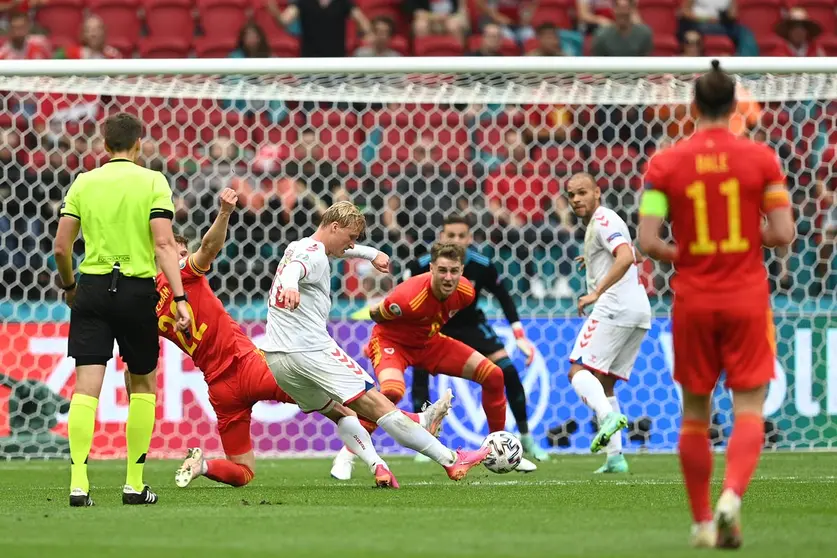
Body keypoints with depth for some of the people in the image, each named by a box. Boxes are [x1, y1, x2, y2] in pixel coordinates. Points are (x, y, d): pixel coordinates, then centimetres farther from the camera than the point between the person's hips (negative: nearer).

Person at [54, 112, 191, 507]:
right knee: (143, 385, 15)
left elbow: (61, 247, 4)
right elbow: (164, 244, -10)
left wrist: (68, 286, 22)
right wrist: (179, 299, -12)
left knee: (87, 387, -2)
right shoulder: (152, 182, -1)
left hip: (92, 286, 1)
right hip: (137, 289, -1)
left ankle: (78, 484, -14)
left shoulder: (83, 183, 6)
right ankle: (135, 484, 14)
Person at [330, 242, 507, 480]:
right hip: (392, 342, -7)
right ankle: (346, 456, -22)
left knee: (493, 375, -1)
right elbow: (375, 314, -17)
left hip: (429, 342, 7)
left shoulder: (465, 292, -18)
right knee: (392, 391, -38)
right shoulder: (410, 297, -37)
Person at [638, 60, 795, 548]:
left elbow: (648, 241, -10)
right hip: (747, 299, -1)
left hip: (692, 301, 1)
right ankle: (732, 495, -25)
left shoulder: (665, 164, -4)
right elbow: (783, 234, -8)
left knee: (695, 414, 13)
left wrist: (682, 256, 8)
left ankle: (702, 521, 16)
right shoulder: (760, 158, -5)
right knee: (749, 410, 0)